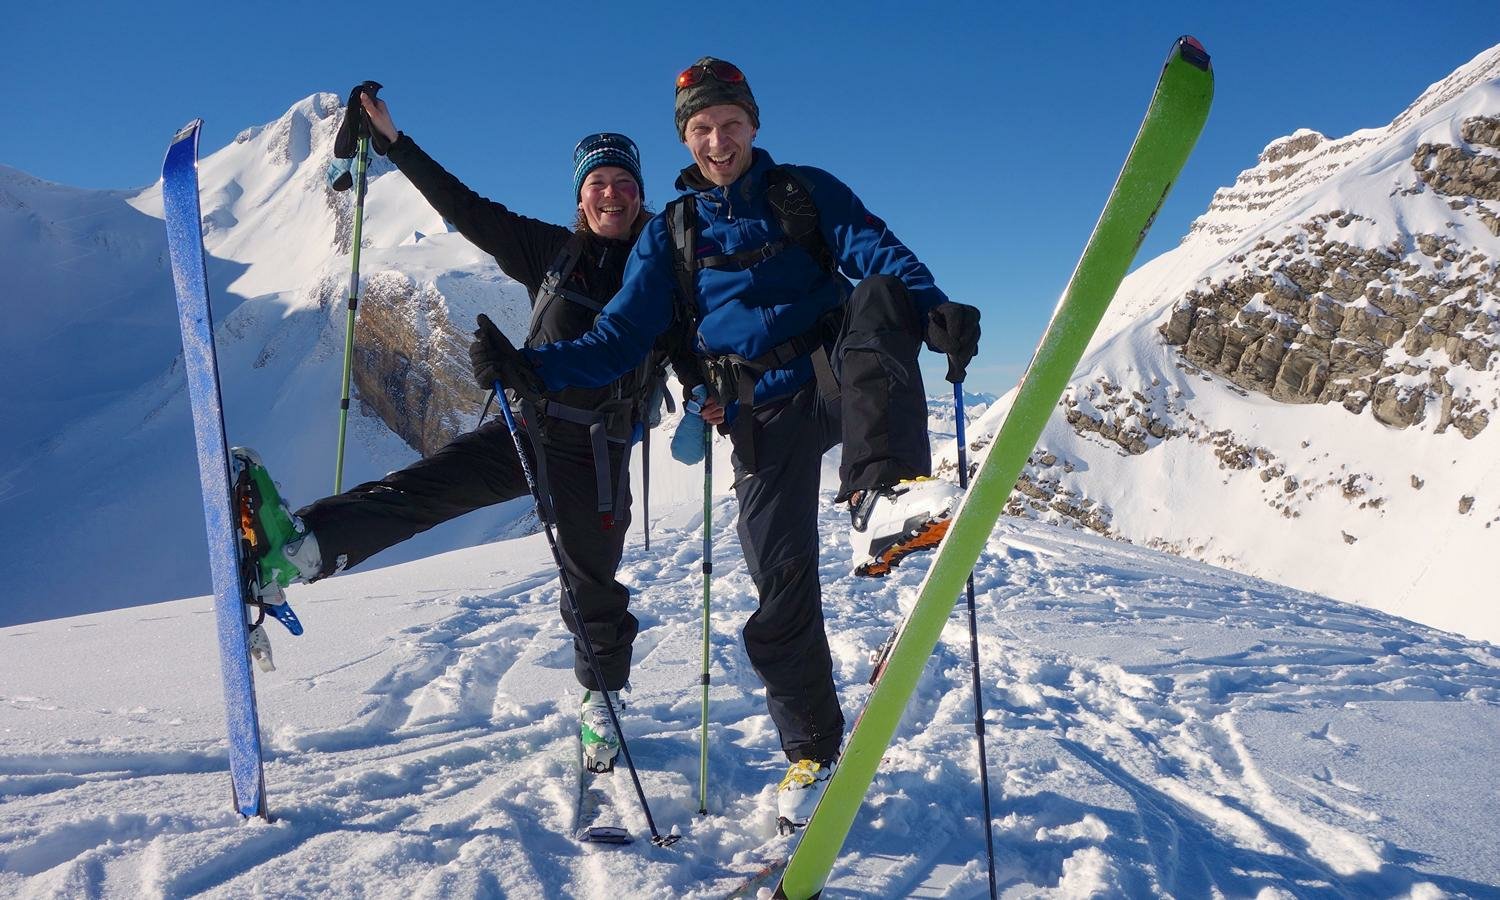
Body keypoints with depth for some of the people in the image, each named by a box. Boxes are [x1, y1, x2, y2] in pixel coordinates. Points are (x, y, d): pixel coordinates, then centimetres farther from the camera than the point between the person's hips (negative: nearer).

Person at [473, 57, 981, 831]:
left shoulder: (805, 192, 10)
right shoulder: (670, 232, 14)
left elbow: (878, 251, -7)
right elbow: (621, 337, 7)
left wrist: (933, 308, -28)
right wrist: (537, 368, -10)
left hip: (837, 382, -1)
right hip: (763, 417, 1)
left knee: (878, 297, -32)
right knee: (781, 585, -5)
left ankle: (883, 496, -49)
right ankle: (811, 752, 16)